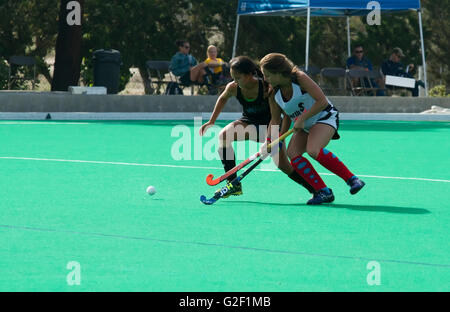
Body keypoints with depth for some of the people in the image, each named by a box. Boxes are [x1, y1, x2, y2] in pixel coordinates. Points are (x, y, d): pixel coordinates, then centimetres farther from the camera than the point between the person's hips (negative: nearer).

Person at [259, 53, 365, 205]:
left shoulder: (300, 78, -22)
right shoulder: (274, 94, -4)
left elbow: (322, 101, -26)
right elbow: (275, 119, 7)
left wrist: (302, 118, -28)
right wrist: (268, 142, -6)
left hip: (325, 117, -7)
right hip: (304, 126, 7)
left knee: (313, 150, -32)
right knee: (292, 154, -17)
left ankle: (352, 179, -20)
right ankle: (323, 191, -12)